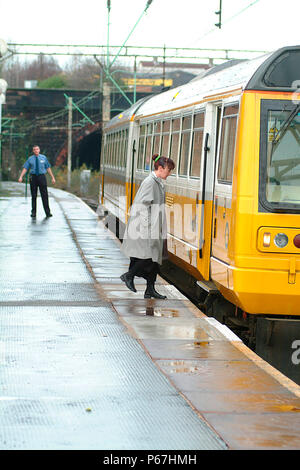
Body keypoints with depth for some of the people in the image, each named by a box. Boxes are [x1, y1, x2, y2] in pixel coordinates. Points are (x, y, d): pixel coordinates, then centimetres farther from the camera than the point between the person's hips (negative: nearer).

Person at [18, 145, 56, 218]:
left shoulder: (43, 158, 6)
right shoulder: (30, 159, 5)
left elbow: (48, 168, 9)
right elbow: (25, 168, 0)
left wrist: (52, 177, 6)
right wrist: (21, 177, -12)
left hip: (42, 177, 0)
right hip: (33, 177, 0)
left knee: (44, 195, -4)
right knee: (33, 195, 3)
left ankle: (48, 212, -2)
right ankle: (33, 212, 10)